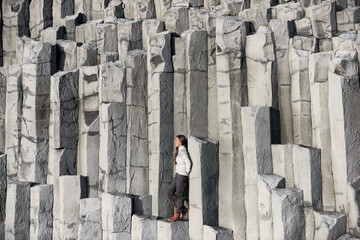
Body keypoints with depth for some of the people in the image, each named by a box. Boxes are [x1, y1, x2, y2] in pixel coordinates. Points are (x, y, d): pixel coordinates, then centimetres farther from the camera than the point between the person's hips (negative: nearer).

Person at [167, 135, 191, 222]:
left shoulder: (182, 150, -13)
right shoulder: (179, 150, 16)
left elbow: (188, 162, -20)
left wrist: (187, 174, -13)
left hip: (182, 175, -10)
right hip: (178, 175, 10)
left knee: (179, 195, -1)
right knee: (170, 192, 8)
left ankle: (177, 215, 8)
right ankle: (183, 209, 13)